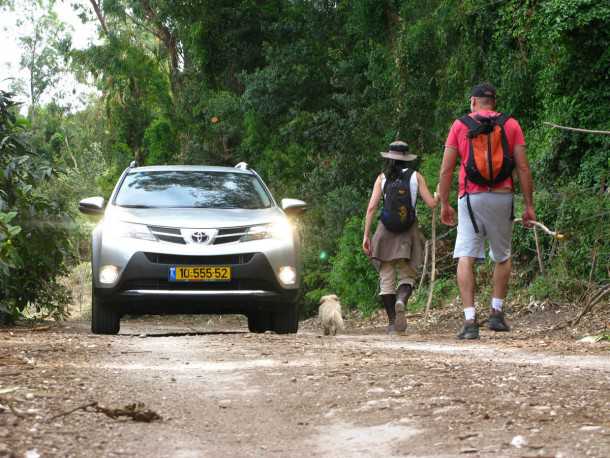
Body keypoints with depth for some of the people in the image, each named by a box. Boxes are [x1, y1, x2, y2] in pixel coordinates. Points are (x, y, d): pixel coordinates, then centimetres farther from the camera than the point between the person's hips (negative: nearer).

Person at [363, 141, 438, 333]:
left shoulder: (382, 178, 2)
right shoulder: (415, 176, 1)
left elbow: (372, 207, -5)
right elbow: (431, 203, -2)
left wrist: (366, 235, -3)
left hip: (386, 231, 0)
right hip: (408, 232, 0)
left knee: (386, 278, 6)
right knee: (407, 276, 6)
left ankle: (392, 322, 2)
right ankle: (401, 301, -27)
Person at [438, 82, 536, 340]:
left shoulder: (460, 126, 5)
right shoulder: (510, 125, 6)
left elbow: (446, 169, 3)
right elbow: (523, 168, 1)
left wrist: (444, 205, 10)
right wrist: (529, 205, 4)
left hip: (471, 198, -1)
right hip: (502, 197, 1)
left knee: (466, 258, -5)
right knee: (503, 257, 19)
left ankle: (470, 320, -15)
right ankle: (497, 313, 19)